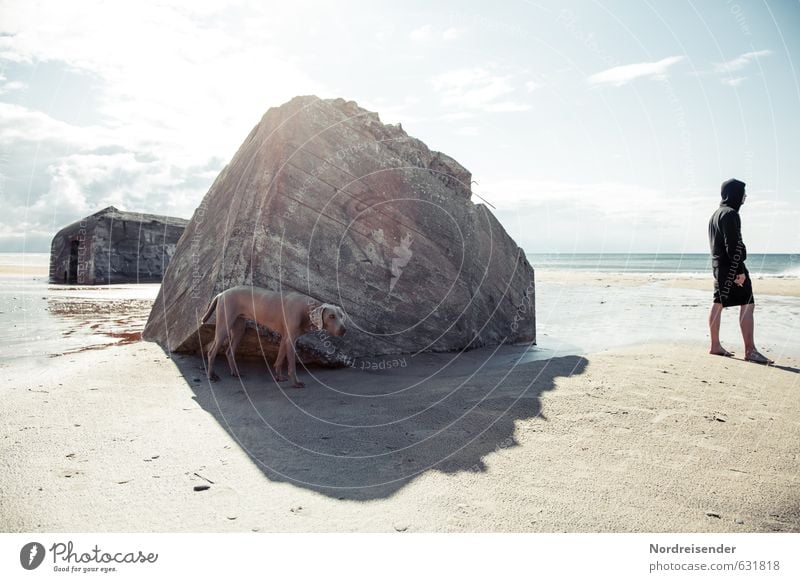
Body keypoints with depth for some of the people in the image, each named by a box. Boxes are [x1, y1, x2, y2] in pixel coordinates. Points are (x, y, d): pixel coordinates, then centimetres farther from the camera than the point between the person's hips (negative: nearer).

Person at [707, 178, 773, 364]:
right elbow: (733, 246, -20)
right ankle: (750, 350, -9)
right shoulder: (730, 214, -14)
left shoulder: (716, 214, 16)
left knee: (718, 305, 11)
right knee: (747, 305, -8)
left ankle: (715, 345, 16)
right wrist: (740, 271, -20)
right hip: (731, 266, -10)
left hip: (719, 265, 10)